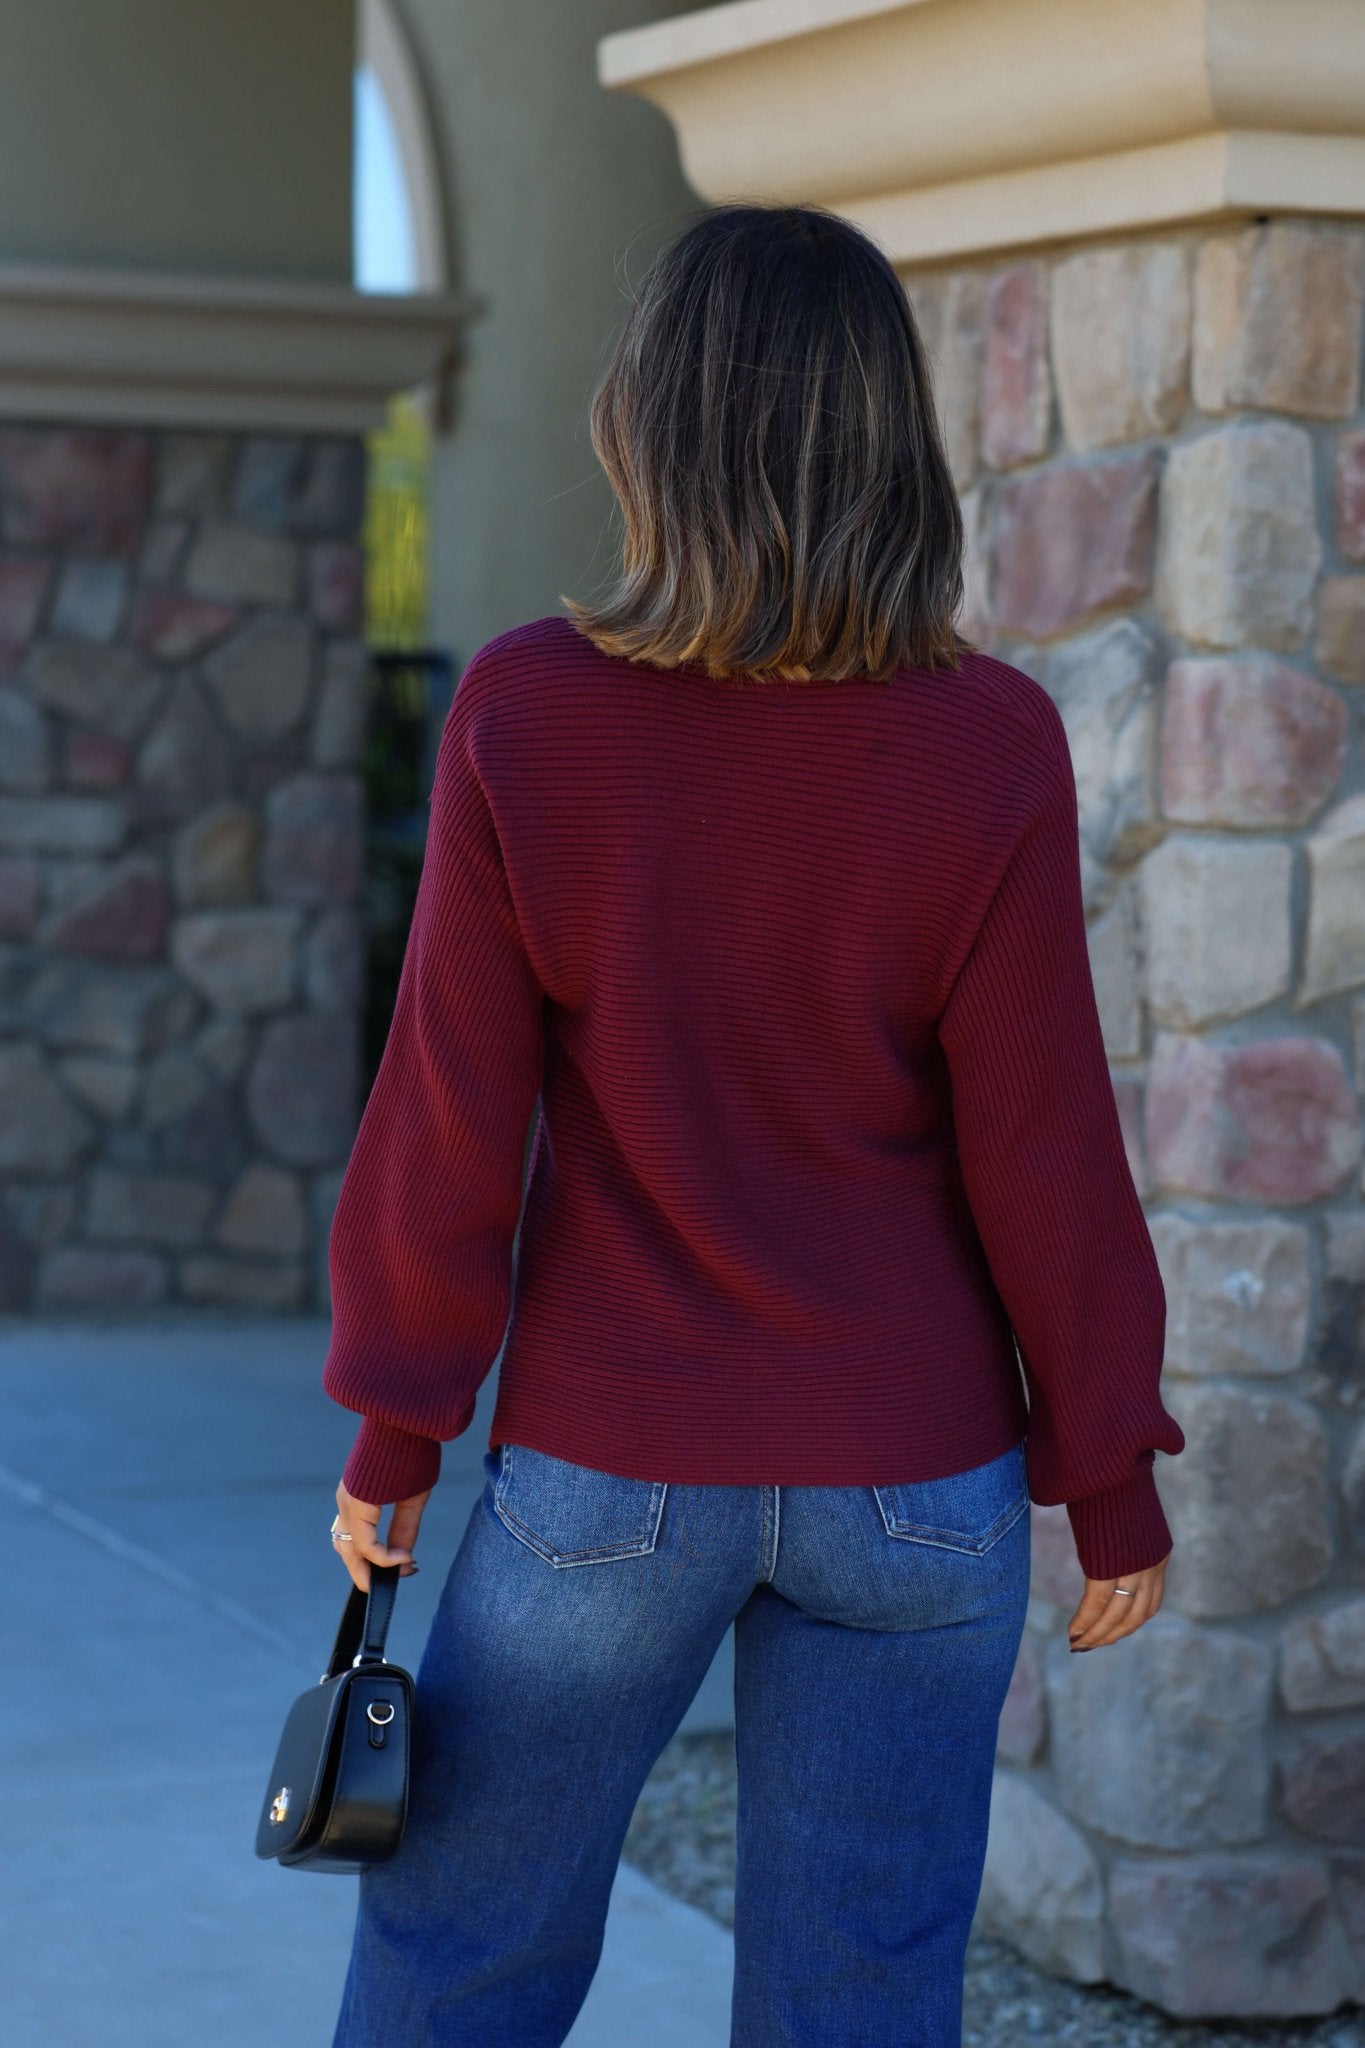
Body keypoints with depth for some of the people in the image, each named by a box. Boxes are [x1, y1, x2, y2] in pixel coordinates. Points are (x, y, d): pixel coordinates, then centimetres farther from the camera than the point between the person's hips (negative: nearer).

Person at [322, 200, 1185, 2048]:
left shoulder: (526, 716, -13)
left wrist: (397, 1428, 4)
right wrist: (1115, 1477, 3)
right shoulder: (987, 748, -13)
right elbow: (1040, 1148, -9)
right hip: (911, 1479, 0)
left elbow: (455, 1115, -8)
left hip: (609, 1469, 0)